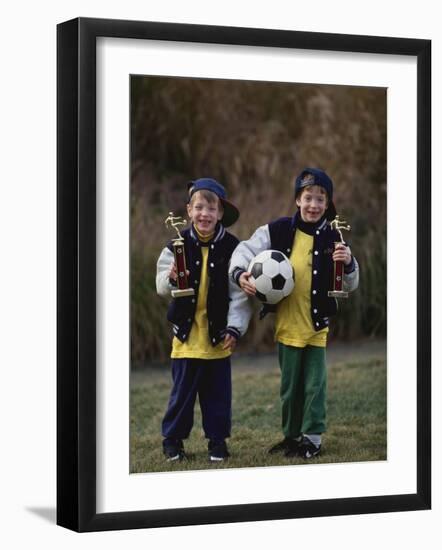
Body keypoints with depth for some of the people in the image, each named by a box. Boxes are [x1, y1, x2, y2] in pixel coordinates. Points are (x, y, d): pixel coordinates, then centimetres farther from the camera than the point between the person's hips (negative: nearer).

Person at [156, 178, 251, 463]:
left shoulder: (232, 248, -6)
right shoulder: (178, 245, -4)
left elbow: (239, 293, -6)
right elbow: (162, 286, -4)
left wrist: (235, 328, -12)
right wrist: (171, 279, -27)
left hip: (218, 335, 0)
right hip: (187, 332, 0)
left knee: (218, 392, 8)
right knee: (182, 391, 6)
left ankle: (218, 439, 20)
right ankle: (173, 438, 19)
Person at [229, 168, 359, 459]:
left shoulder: (331, 238, -4)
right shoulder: (279, 231, -4)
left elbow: (350, 284, 0)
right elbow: (246, 249, 3)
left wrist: (348, 264, -21)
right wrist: (240, 273, -15)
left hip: (317, 325, -1)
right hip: (286, 323, 1)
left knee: (315, 385, 2)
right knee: (290, 385, 13)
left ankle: (312, 438, 12)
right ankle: (292, 435, 26)